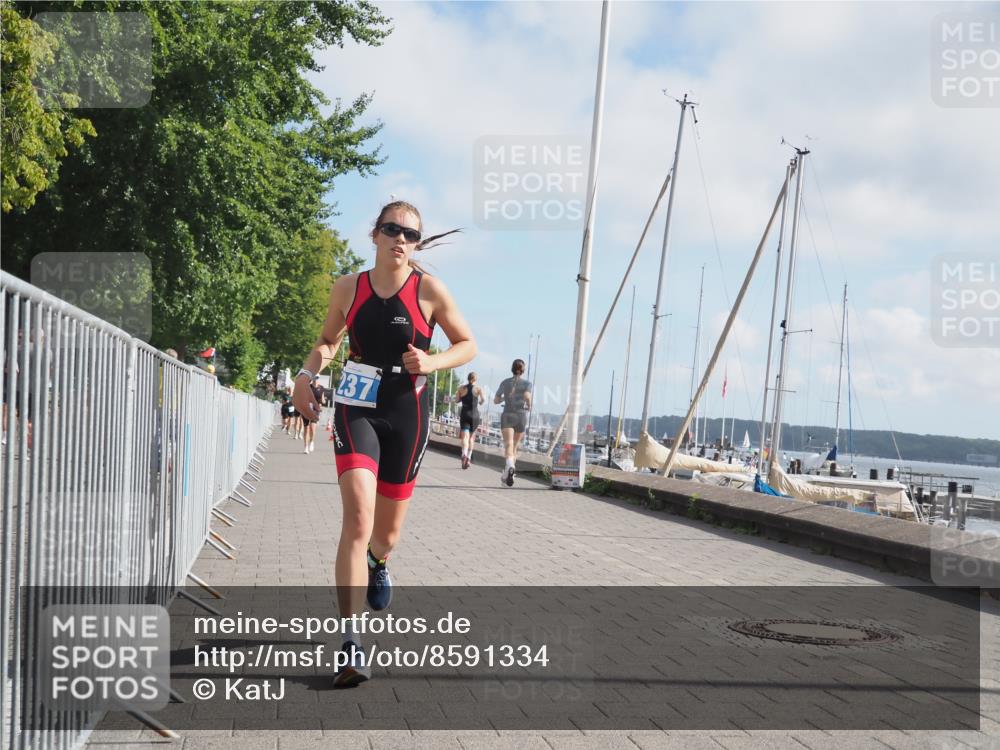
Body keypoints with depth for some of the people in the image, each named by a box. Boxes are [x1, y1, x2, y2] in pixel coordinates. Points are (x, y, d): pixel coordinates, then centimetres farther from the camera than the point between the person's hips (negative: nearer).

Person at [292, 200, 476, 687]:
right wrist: (308, 371, -3)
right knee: (358, 517, -20)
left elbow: (468, 344, 4)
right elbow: (327, 340, 17)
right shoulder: (348, 288, 2)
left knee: (387, 530, 12)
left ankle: (377, 564, 53)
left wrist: (432, 362, -14)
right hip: (356, 409, 0)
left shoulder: (428, 290, -4)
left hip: (406, 414, 1)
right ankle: (350, 643, -21)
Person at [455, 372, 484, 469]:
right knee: (471, 437, 15)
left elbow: (457, 399, -1)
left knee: (465, 437, -10)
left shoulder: (461, 388, 3)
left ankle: (464, 455, -33)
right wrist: (480, 401, 8)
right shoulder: (478, 389, 0)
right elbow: (483, 399, -14)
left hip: (464, 414, 0)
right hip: (475, 414, 0)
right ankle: (469, 458, 14)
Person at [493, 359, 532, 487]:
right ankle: (506, 476, 21)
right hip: (521, 417, 1)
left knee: (508, 445, -18)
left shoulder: (505, 383, 6)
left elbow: (495, 400, 11)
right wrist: (529, 406, 1)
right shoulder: (527, 383, 1)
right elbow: (527, 396, -20)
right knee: (514, 446, 18)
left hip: (507, 416, -1)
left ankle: (510, 466, -48)